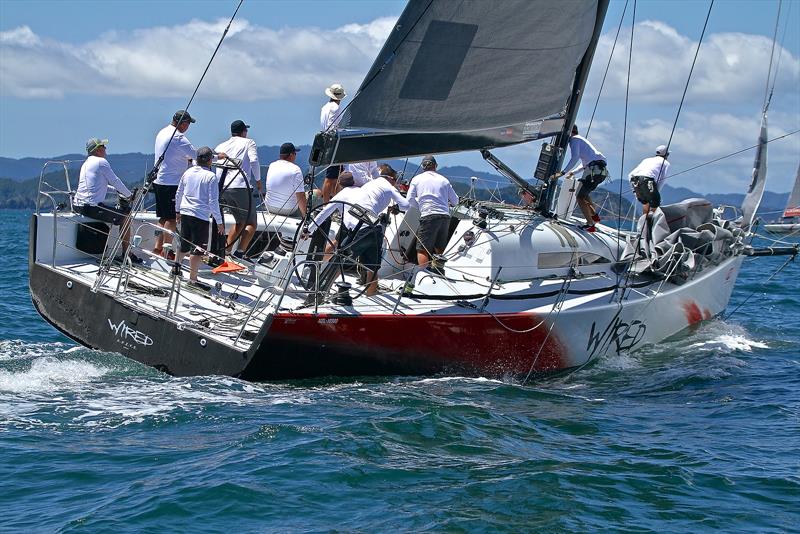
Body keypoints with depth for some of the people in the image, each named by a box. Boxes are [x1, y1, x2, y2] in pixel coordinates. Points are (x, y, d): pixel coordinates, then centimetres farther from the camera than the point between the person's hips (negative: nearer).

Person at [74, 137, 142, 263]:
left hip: (78, 205, 10)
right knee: (126, 215, 1)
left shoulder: (86, 163, 21)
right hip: (92, 207, -10)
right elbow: (115, 181, -4)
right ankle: (126, 253, 1)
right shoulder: (101, 162, -6)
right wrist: (129, 195, 12)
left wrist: (120, 192, 28)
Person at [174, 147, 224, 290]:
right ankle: (192, 279, -1)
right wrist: (219, 222, -6)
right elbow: (213, 201, -12)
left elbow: (179, 194, 16)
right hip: (201, 216, -6)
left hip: (185, 213, 7)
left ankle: (176, 266, 36)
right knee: (199, 248, -1)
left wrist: (178, 211, 31)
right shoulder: (211, 177, -11)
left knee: (185, 243, 25)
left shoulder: (188, 172, 8)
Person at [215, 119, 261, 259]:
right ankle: (239, 252, -17)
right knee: (251, 223, 0)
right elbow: (254, 161, -8)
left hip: (224, 188, 6)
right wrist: (258, 180, 2)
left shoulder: (221, 146, 21)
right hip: (242, 187, -6)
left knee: (240, 222, 21)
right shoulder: (248, 143, 8)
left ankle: (225, 249, 12)